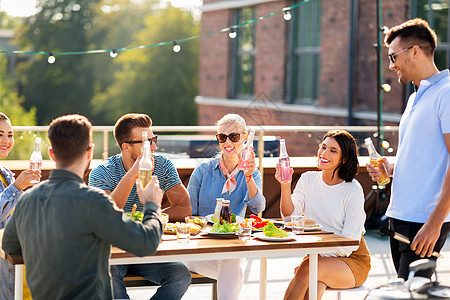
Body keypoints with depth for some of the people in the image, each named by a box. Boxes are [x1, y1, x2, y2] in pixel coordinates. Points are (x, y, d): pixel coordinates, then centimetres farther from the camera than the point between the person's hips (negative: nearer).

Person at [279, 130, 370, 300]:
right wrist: (285, 186, -20)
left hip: (352, 260, -3)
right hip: (318, 256, 3)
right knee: (315, 285, -33)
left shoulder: (353, 191, -13)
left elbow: (349, 244, -14)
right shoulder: (308, 179, 3)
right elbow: (290, 217, -5)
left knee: (307, 269, -32)